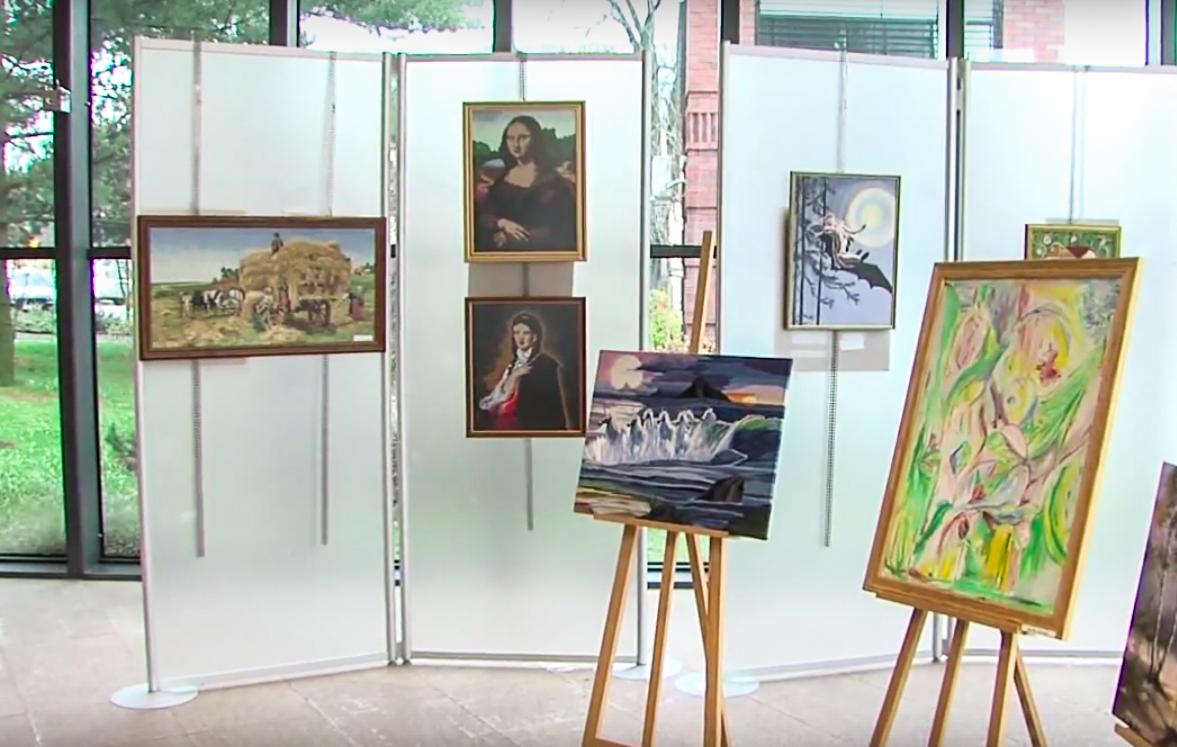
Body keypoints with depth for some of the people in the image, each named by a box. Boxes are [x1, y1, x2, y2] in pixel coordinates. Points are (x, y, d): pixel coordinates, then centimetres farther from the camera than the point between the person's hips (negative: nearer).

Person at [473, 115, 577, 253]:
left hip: (538, 248, -3)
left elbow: (556, 229, -7)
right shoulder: (500, 177, 12)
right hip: (499, 249, 3)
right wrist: (502, 223, -14)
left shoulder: (552, 177, -3)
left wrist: (510, 238, -12)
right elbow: (483, 217, 8)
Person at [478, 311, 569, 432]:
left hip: (538, 427, -5)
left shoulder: (547, 364, -4)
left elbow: (555, 403, -6)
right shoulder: (512, 364, 14)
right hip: (511, 426, 5)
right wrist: (513, 376, -7)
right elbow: (499, 398, 6)